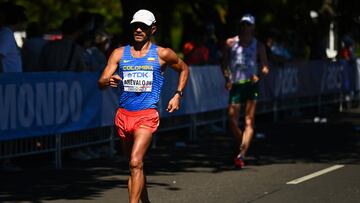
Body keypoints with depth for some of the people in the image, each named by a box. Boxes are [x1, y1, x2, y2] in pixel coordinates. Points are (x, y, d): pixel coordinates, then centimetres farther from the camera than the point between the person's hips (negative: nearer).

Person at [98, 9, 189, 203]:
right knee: (134, 165, 14)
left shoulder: (162, 54, 2)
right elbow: (101, 83, 0)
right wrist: (109, 81, -23)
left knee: (135, 162, -20)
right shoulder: (119, 53, 7)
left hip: (147, 115, -4)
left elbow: (184, 69, 20)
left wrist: (178, 95, 9)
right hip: (123, 114, 4)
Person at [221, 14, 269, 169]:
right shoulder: (230, 43, 8)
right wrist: (227, 77, -5)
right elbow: (224, 63, 13)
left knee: (249, 122, -13)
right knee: (232, 120, -4)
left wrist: (259, 74, -17)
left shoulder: (258, 46, 6)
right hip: (235, 85, 2)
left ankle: (241, 155, -20)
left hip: (251, 85, -2)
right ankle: (244, 148, 19)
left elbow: (265, 66, 5)